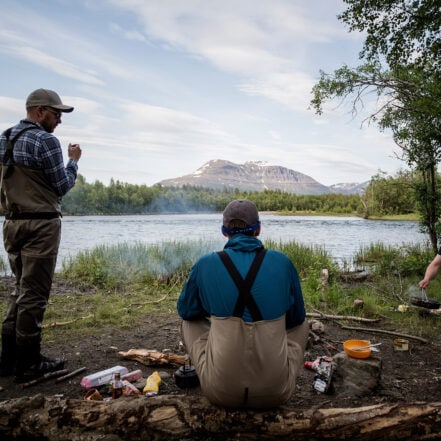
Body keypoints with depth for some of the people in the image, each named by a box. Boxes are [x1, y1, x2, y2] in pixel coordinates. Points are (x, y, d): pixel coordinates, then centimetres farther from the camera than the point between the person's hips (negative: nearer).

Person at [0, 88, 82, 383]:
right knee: (34, 294, -1)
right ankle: (28, 364, 10)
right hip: (40, 225, -8)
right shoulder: (45, 140, -13)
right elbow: (62, 186, -10)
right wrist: (73, 160, 5)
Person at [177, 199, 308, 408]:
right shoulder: (282, 262, -5)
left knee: (190, 322, 24)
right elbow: (296, 318, 10)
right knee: (301, 325, 27)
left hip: (220, 390, 0)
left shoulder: (206, 264, -7)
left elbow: (186, 310, 11)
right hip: (276, 391, 1)